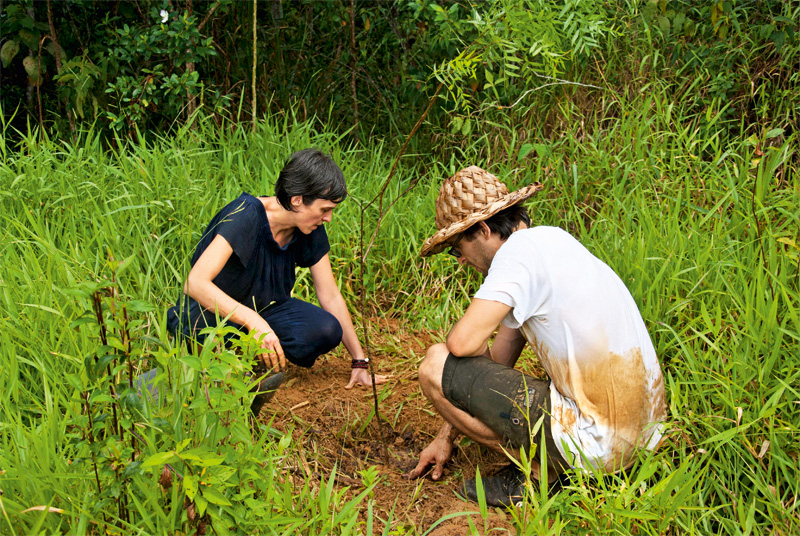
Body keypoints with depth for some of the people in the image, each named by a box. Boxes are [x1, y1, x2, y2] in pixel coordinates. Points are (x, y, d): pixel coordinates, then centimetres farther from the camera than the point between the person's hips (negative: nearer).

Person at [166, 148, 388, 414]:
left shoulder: (311, 231, -8)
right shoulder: (245, 216, -28)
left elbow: (331, 296, -1)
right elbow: (195, 283, -37)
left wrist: (359, 362, -1)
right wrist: (254, 321, -47)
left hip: (263, 309, 6)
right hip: (209, 313, -6)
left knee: (326, 330, -23)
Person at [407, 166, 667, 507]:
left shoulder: (519, 249, -13)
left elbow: (461, 343, -22)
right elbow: (499, 357, 18)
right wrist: (446, 437, 21)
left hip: (599, 446, -10)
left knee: (436, 366, -6)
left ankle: (541, 474, -1)